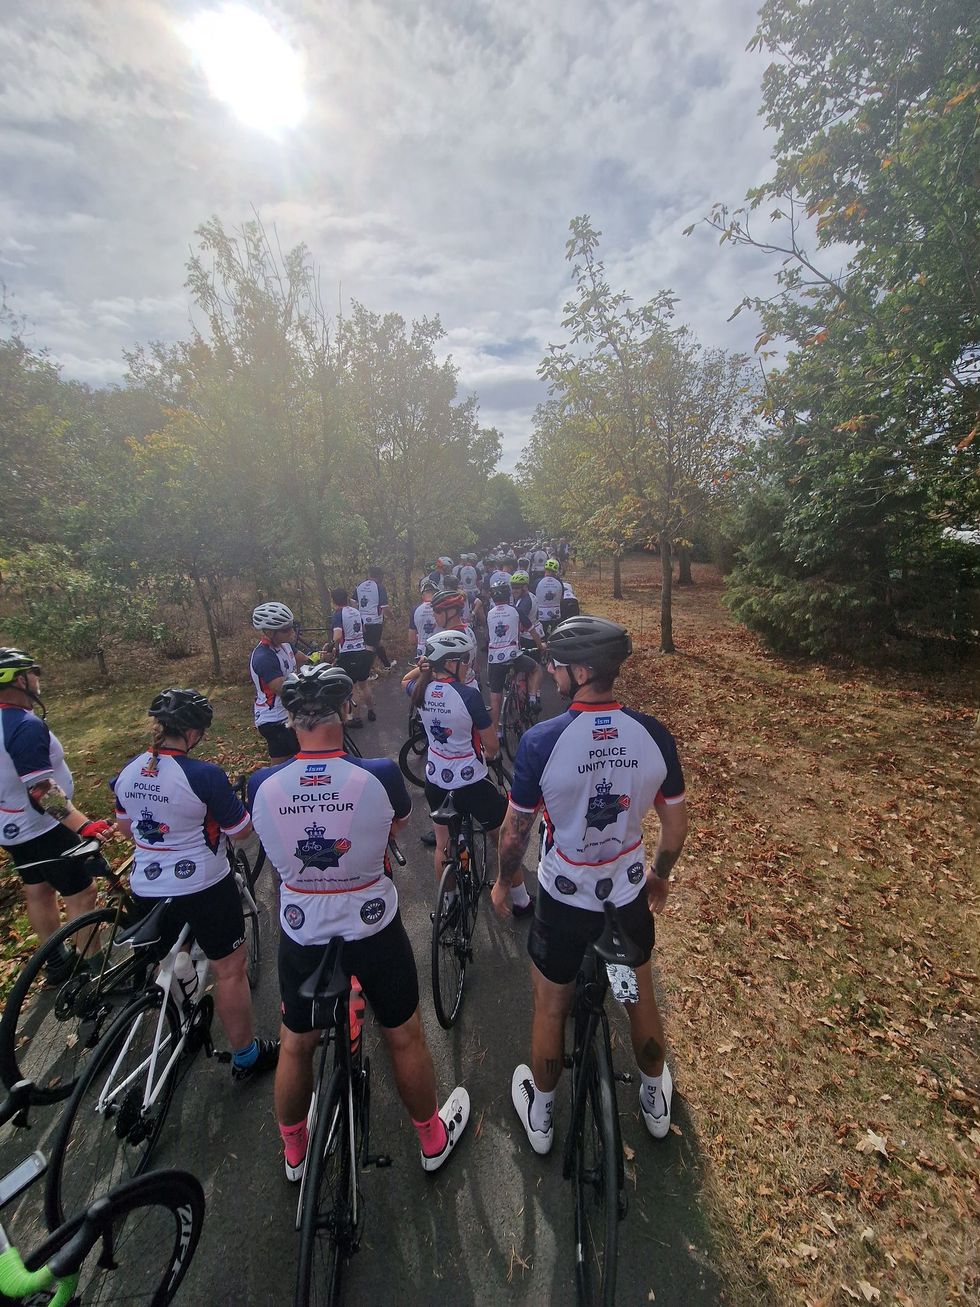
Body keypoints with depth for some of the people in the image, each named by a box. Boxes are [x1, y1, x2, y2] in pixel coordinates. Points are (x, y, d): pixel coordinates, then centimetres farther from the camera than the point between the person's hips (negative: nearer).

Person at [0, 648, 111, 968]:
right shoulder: (26, 725, -28)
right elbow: (41, 789, -33)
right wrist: (83, 825, -37)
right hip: (41, 828, -9)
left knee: (38, 892, 21)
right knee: (81, 894, 2)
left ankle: (57, 962, 37)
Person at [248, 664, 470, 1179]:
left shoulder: (262, 785, -18)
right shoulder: (380, 775, -25)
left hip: (300, 934, 2)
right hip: (374, 929, -1)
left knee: (295, 1045, 29)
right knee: (404, 1038, 24)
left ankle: (293, 1150, 54)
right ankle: (433, 1138, 47)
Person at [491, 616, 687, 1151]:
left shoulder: (541, 740, -27)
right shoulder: (654, 735, -16)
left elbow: (515, 829, -14)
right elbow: (676, 826, -4)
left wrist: (505, 879, 6)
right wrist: (659, 875, 15)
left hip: (564, 900, -2)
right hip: (629, 894, 3)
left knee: (550, 1010, 24)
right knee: (640, 997, 30)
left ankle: (540, 1116, 50)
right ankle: (656, 1100, 57)